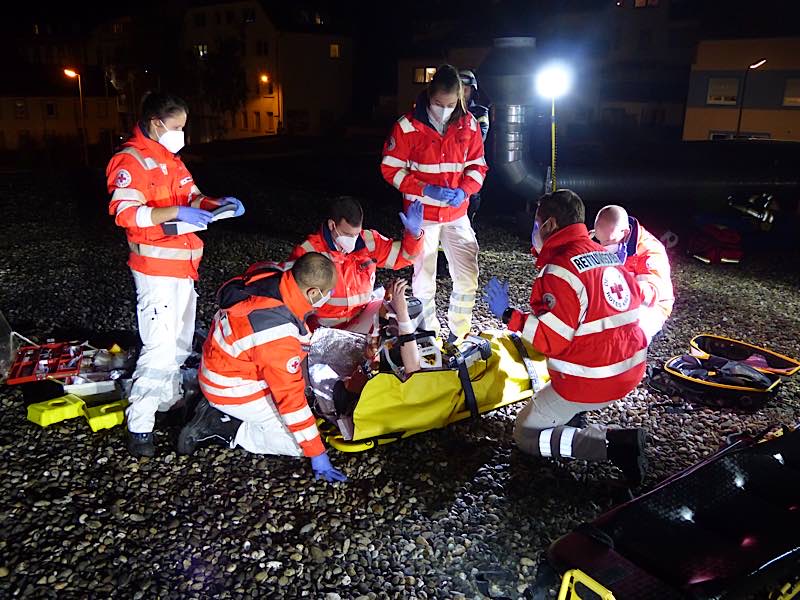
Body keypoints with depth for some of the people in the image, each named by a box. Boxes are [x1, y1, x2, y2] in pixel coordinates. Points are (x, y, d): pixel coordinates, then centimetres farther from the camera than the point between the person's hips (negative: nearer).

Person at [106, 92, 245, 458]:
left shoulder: (170, 159, 18)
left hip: (183, 265, 10)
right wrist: (176, 213, -30)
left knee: (180, 340, 18)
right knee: (160, 345, -13)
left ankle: (169, 398, 34)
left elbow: (192, 197, 17)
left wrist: (217, 204, -3)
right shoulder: (130, 160, -11)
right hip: (155, 268, -9)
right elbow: (125, 212, -22)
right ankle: (139, 425, -6)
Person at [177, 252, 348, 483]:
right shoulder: (278, 332, -35)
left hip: (223, 366, 9)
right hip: (233, 391, -9)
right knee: (299, 445, -6)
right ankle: (219, 426, -2)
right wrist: (317, 455, -20)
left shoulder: (270, 278, -14)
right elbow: (290, 397, -29)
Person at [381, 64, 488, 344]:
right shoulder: (408, 126, -10)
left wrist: (464, 190, -11)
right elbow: (391, 168, -7)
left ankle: (459, 333, 20)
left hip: (457, 213, 3)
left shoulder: (468, 124, 1)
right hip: (423, 213, -3)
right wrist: (425, 189, -18)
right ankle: (429, 334, 22)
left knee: (467, 276, 2)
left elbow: (477, 165, 8)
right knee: (424, 278, 5)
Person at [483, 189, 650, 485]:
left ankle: (614, 444, -10)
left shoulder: (559, 269, -18)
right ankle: (572, 416, 17)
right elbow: (635, 299, 17)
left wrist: (508, 315, -14)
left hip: (591, 380, -9)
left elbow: (552, 340, -21)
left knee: (525, 435, 6)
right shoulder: (606, 254, 7)